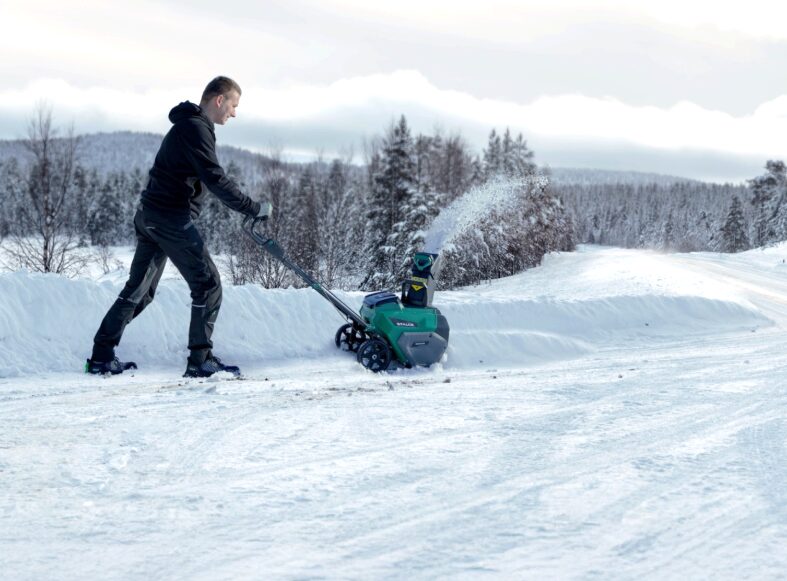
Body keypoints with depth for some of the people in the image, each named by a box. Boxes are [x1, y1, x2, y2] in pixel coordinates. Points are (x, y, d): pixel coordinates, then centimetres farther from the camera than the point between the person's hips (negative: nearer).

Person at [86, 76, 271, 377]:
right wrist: (253, 208, -17)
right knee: (207, 284, -4)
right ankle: (200, 359, -2)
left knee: (140, 289, 13)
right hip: (171, 217, -10)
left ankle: (102, 357, 14)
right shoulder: (195, 128, -13)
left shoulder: (189, 125, 19)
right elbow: (215, 178, -20)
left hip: (150, 215, 10)